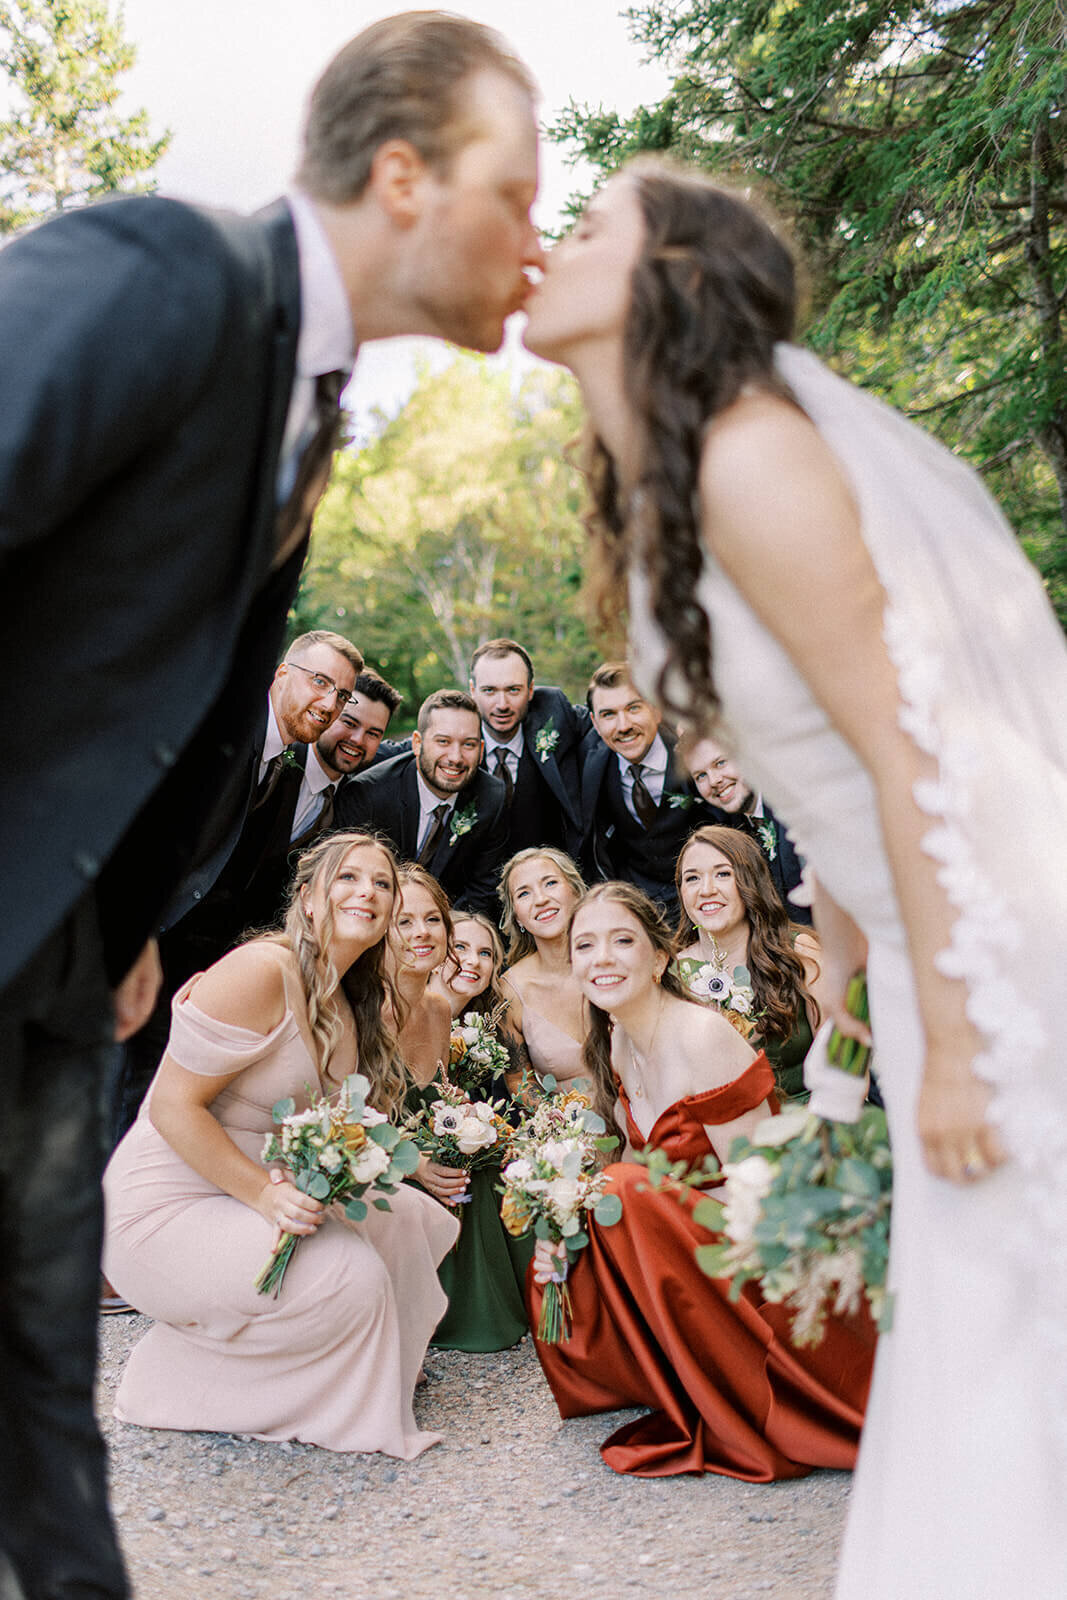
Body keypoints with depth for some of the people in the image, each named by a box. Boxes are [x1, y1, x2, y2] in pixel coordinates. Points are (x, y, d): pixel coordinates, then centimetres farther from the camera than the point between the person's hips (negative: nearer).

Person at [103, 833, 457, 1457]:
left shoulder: (354, 1006, 9)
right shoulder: (260, 972, -20)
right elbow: (174, 1107, -22)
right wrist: (267, 1195, -28)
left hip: (274, 1192, 9)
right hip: (165, 1210, -9)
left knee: (418, 1219, 2)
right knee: (352, 1275, -24)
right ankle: (184, 1379, -2)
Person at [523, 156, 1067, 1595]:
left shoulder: (748, 459, -20)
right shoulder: (654, 491, 7)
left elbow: (909, 750, -21)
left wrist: (951, 1044, -18)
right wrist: (841, 951, 15)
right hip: (938, 923, 9)